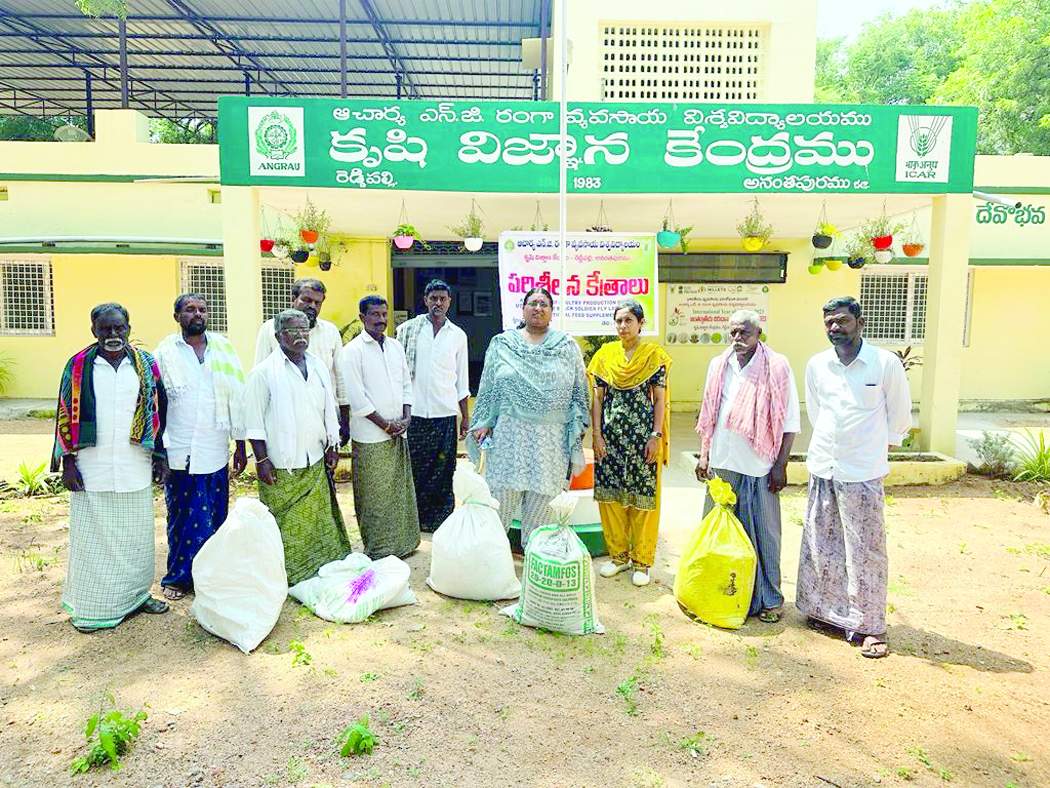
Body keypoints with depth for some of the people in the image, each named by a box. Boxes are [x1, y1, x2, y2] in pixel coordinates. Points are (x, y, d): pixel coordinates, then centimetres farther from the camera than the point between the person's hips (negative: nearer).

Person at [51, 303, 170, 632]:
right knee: (93, 537, 6)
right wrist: (67, 462, -3)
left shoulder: (146, 364, 3)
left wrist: (160, 456, 5)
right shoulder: (78, 366, -2)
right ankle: (89, 605, 19)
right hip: (91, 469, -2)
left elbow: (158, 411, 7)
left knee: (136, 536, 11)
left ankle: (136, 593, 27)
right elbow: (66, 414, 0)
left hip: (135, 468, 2)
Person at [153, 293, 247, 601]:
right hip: (179, 453, -1)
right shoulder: (164, 352, 2)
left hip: (216, 452, 1)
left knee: (215, 518, 7)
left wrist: (241, 445, 5)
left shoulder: (223, 347, 6)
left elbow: (237, 397, 6)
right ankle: (178, 577, 23)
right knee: (182, 518, 8)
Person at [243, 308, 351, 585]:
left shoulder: (318, 367, 10)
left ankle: (322, 571, 24)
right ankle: (284, 575, 15)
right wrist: (261, 460, -10)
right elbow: (254, 420, -7)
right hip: (281, 465, -5)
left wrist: (332, 447, 12)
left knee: (318, 519, 11)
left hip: (315, 461, 5)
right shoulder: (264, 372, -7)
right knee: (284, 525, 2)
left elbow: (329, 410, 16)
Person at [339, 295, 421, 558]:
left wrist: (406, 418, -1)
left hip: (398, 432, 6)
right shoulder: (352, 351, -8)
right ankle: (378, 549, 16)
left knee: (400, 490, 14)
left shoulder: (395, 346, 11)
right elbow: (357, 398, -13)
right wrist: (386, 425, -11)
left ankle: (402, 542, 28)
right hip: (371, 437, -6)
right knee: (375, 496, 3)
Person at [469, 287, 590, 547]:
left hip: (552, 436, 1)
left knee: (541, 498, 9)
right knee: (503, 494, 2)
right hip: (510, 432, 0)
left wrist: (578, 427, 1)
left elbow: (579, 390, 7)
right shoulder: (501, 344, 7)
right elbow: (488, 388, 9)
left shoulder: (567, 346, 6)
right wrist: (483, 423, 4)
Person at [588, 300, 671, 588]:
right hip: (611, 434, 3)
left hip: (642, 435, -3)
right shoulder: (605, 354, 6)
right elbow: (597, 398, 6)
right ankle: (618, 554, 24)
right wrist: (597, 434, -2)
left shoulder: (654, 355, -1)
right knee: (610, 496, 8)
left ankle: (641, 560, 17)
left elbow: (659, 399, -2)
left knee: (643, 498, 3)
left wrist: (656, 436, -10)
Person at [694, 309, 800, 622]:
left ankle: (769, 599, 19)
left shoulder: (777, 367, -5)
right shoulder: (718, 365, 6)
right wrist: (704, 454, 9)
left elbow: (790, 422, -3)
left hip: (760, 466, -3)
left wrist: (781, 465, -6)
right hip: (722, 463, 4)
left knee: (764, 534, 5)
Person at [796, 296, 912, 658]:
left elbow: (900, 415, 4)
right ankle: (824, 609, 29)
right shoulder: (816, 364, 3)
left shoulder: (886, 363, -9)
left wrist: (880, 445, 13)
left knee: (865, 549, 0)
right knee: (820, 544, 13)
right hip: (822, 468, 4)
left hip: (863, 472, -4)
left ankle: (870, 627, 12)